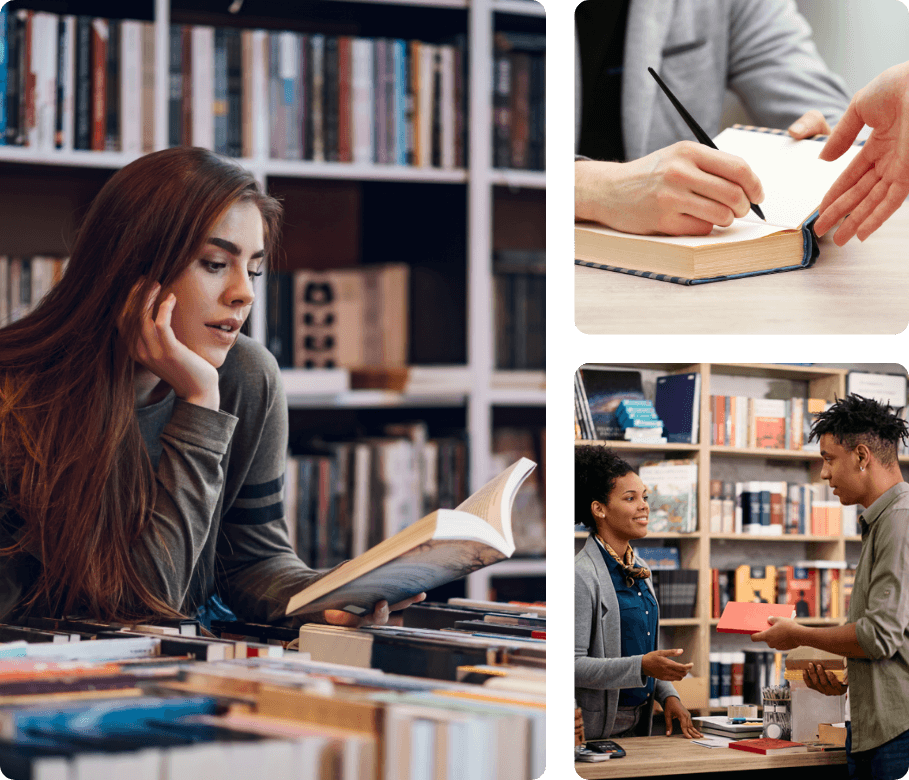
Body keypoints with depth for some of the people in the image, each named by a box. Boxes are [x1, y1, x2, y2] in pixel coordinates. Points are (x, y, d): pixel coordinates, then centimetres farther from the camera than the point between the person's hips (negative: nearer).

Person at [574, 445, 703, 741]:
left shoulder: (639, 570, 13)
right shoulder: (583, 575, -15)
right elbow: (576, 664, -20)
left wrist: (668, 695, 7)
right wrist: (641, 667, -26)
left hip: (639, 723, 8)